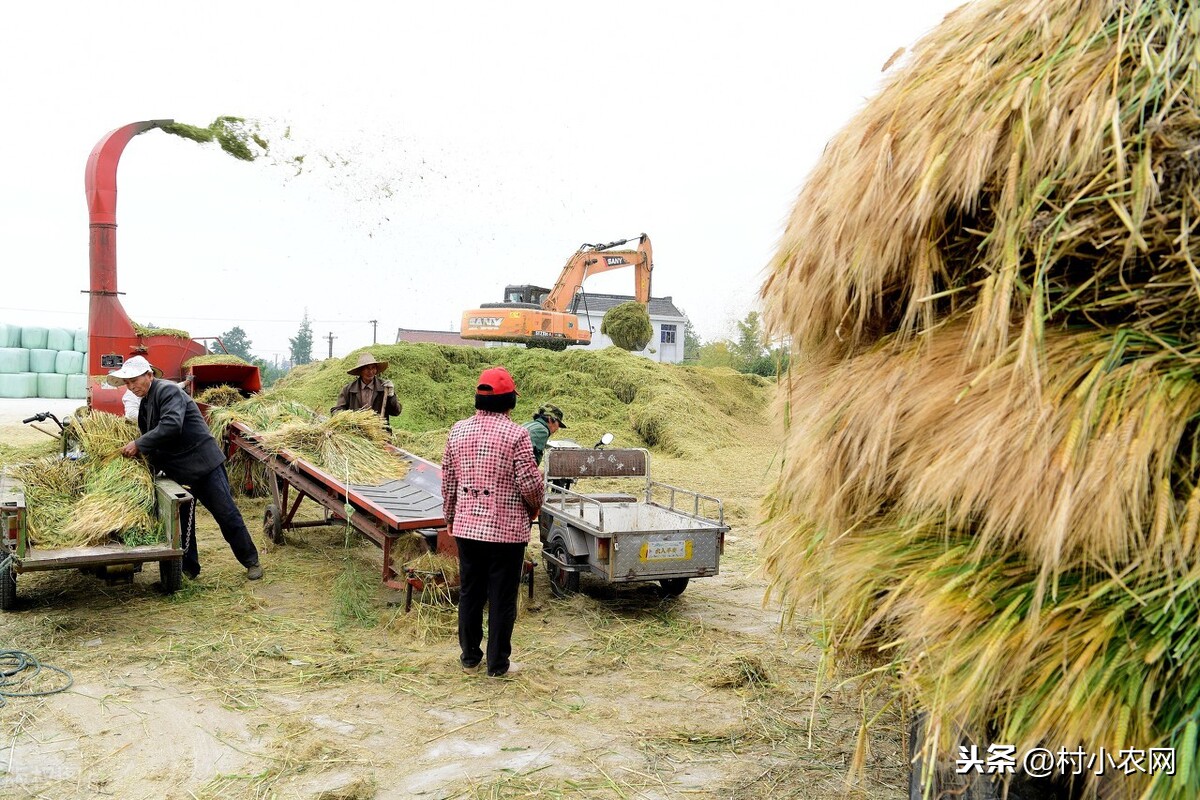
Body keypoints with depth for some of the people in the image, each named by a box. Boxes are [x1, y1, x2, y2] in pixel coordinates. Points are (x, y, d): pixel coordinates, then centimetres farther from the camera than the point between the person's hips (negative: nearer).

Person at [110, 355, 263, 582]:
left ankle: (251, 561, 8)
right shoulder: (145, 403, 15)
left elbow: (171, 426, -28)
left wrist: (139, 445, -23)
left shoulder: (168, 391, -14)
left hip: (204, 462, -9)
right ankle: (189, 568, 20)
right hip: (179, 471, 9)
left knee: (227, 514, -3)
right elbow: (150, 435, 21)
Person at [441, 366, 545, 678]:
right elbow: (529, 483, -15)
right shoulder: (516, 434, -14)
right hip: (506, 529, -5)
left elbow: (448, 480, 9)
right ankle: (498, 663, 16)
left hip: (466, 526, 5)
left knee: (469, 592, 17)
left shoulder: (458, 430, 2)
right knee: (502, 598, 7)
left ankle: (469, 656, 29)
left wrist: (450, 516, 21)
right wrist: (535, 506, 6)